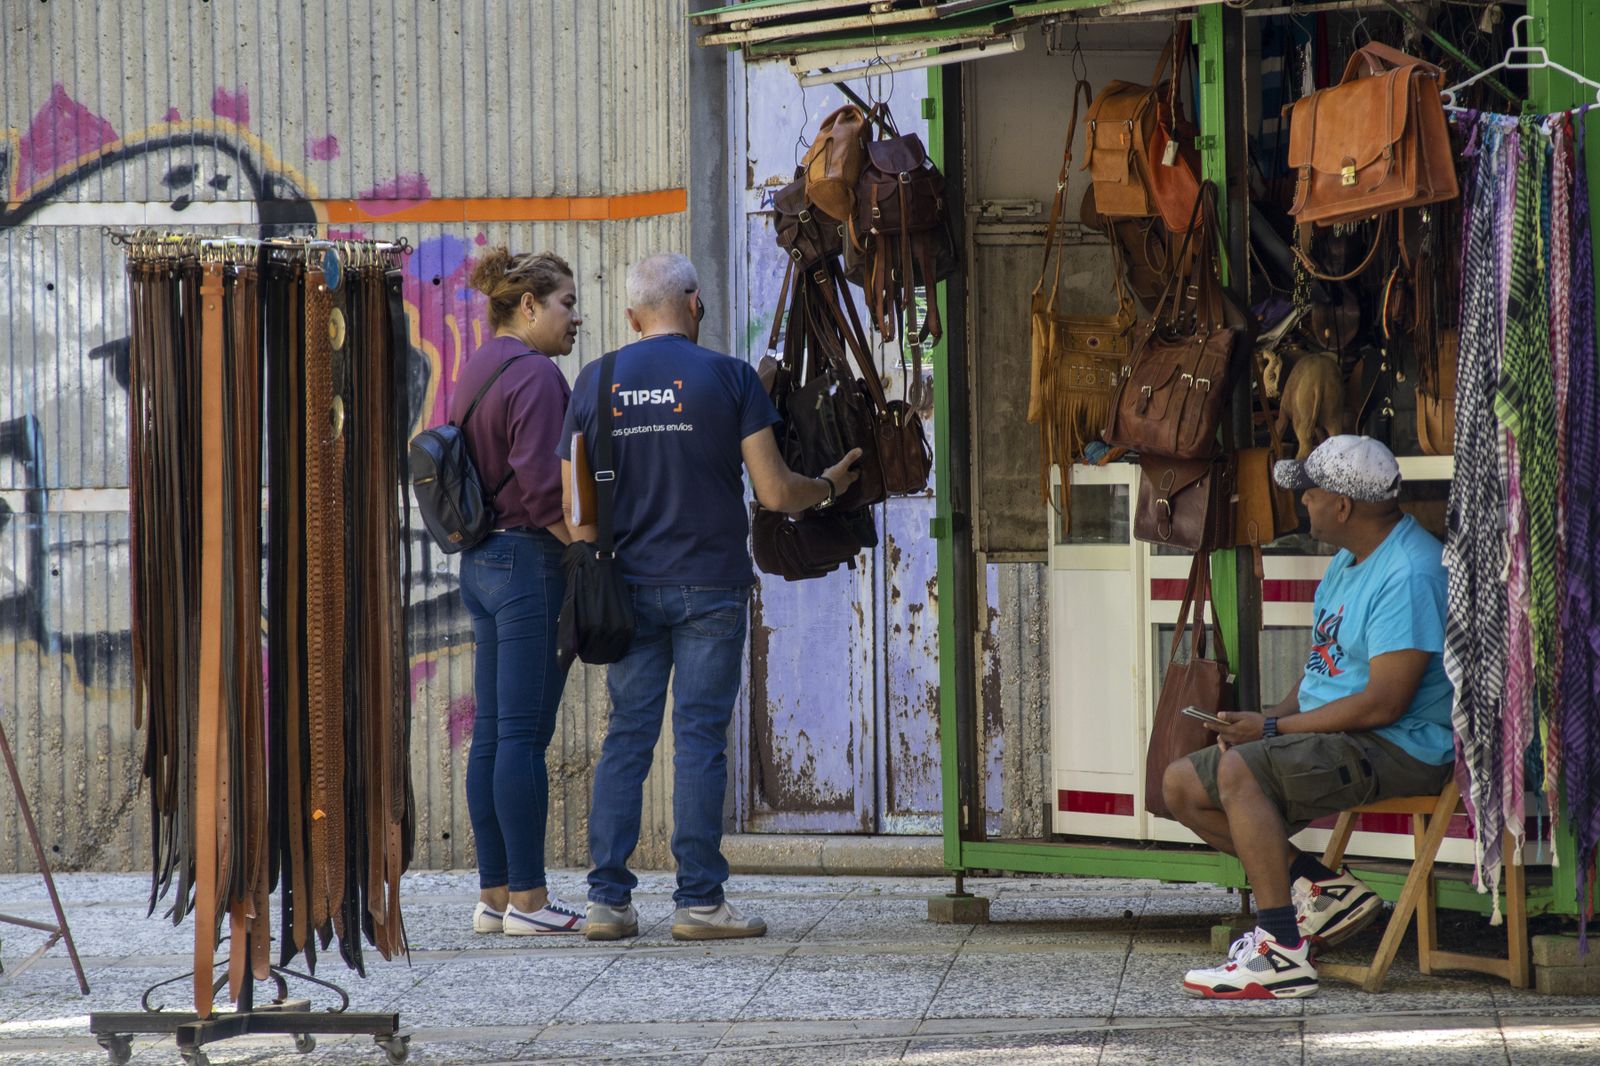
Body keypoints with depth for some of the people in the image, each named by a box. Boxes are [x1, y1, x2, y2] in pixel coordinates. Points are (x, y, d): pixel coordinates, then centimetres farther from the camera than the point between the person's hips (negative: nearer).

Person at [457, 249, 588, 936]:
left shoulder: (476, 371, 16)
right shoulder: (534, 374, -13)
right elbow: (543, 488, -21)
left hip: (481, 562, 10)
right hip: (531, 562, -10)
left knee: (493, 732, 9)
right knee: (524, 733, -8)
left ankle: (495, 894, 11)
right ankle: (527, 899, -7)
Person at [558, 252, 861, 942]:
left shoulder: (596, 383, 4)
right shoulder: (728, 377, -4)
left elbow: (574, 504, 4)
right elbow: (774, 492, -6)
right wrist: (829, 487, 14)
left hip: (630, 590, 3)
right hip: (710, 586, -3)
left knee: (626, 736, 6)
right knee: (700, 737, -1)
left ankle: (607, 898, 2)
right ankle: (699, 900, -2)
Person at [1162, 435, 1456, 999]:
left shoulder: (1410, 575, -19)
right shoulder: (1349, 562, 15)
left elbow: (1383, 703, -24)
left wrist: (1273, 728, -18)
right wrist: (1270, 720, 0)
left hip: (1397, 748, -11)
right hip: (1329, 737, 11)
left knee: (1238, 771, -31)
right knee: (1182, 785, 4)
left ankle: (1282, 953, -29)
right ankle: (1323, 888, 2)